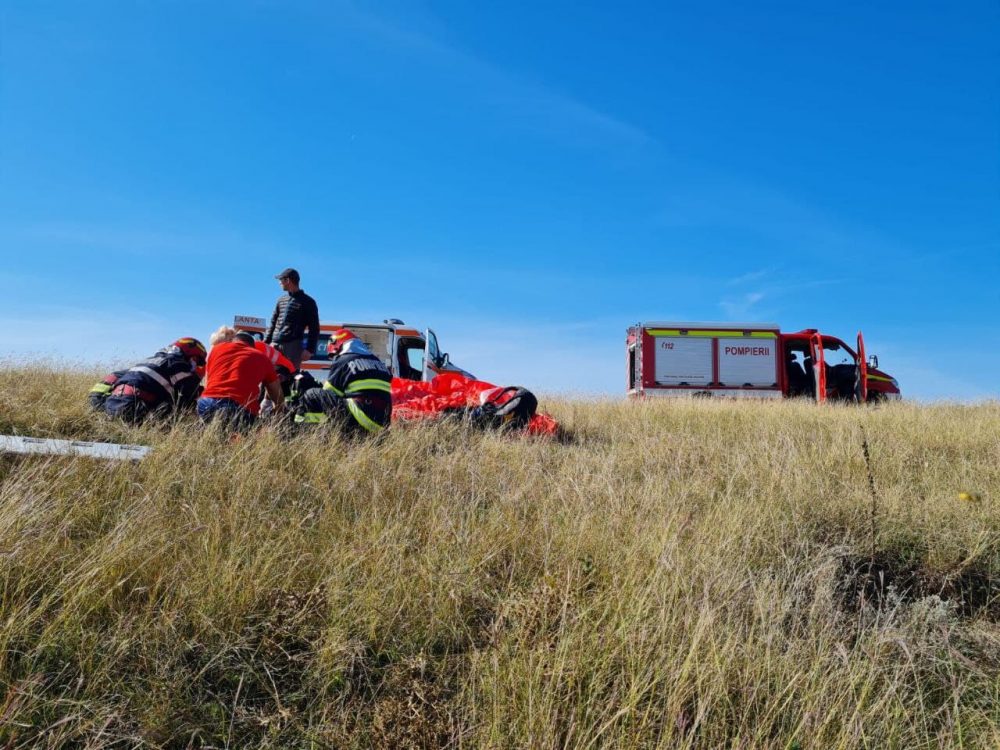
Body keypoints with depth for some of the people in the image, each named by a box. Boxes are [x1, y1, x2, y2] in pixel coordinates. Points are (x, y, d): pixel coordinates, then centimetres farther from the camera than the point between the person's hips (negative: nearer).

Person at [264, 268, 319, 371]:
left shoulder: (308, 302, 2)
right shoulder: (281, 300, 20)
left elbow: (314, 329, -2)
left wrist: (309, 350, -12)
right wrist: (266, 342, 12)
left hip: (293, 346, -6)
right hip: (275, 345, 6)